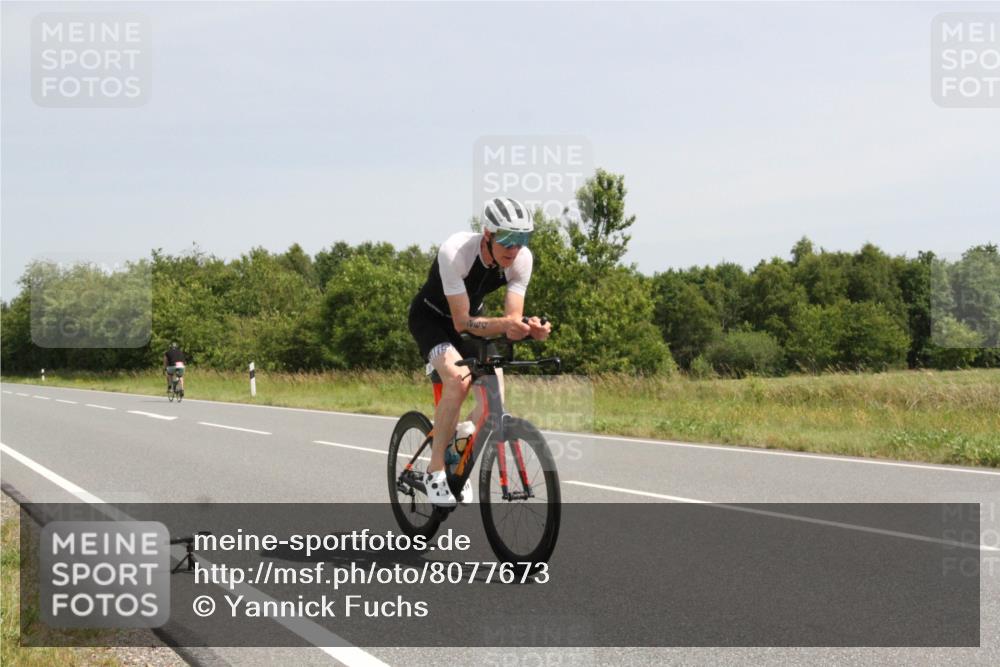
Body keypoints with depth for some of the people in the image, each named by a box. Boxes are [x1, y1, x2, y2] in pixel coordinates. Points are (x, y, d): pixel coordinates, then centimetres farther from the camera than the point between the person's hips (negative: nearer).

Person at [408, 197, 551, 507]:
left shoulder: (522, 259, -22)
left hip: (470, 317, 5)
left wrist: (529, 328, -45)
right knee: (458, 379, -32)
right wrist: (504, 324, -52)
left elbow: (512, 318, -22)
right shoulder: (455, 251, -36)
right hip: (431, 317, -5)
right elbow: (462, 322, -35)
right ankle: (435, 471, -19)